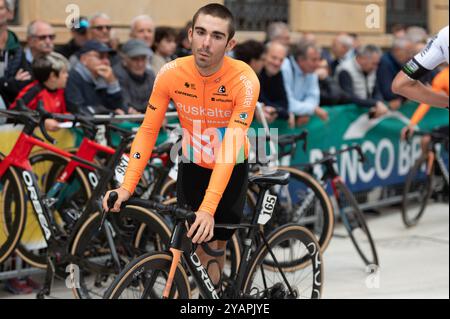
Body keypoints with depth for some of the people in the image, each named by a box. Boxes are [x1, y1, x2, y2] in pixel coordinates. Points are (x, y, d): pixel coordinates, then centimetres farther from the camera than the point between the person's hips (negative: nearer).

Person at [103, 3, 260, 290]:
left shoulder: (244, 80, -29)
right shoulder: (171, 74, -21)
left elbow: (230, 149, -34)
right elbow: (148, 131, -17)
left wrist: (207, 209, -42)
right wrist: (127, 187, -29)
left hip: (231, 168, -2)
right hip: (192, 166, 2)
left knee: (216, 239, 1)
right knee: (198, 241, -7)